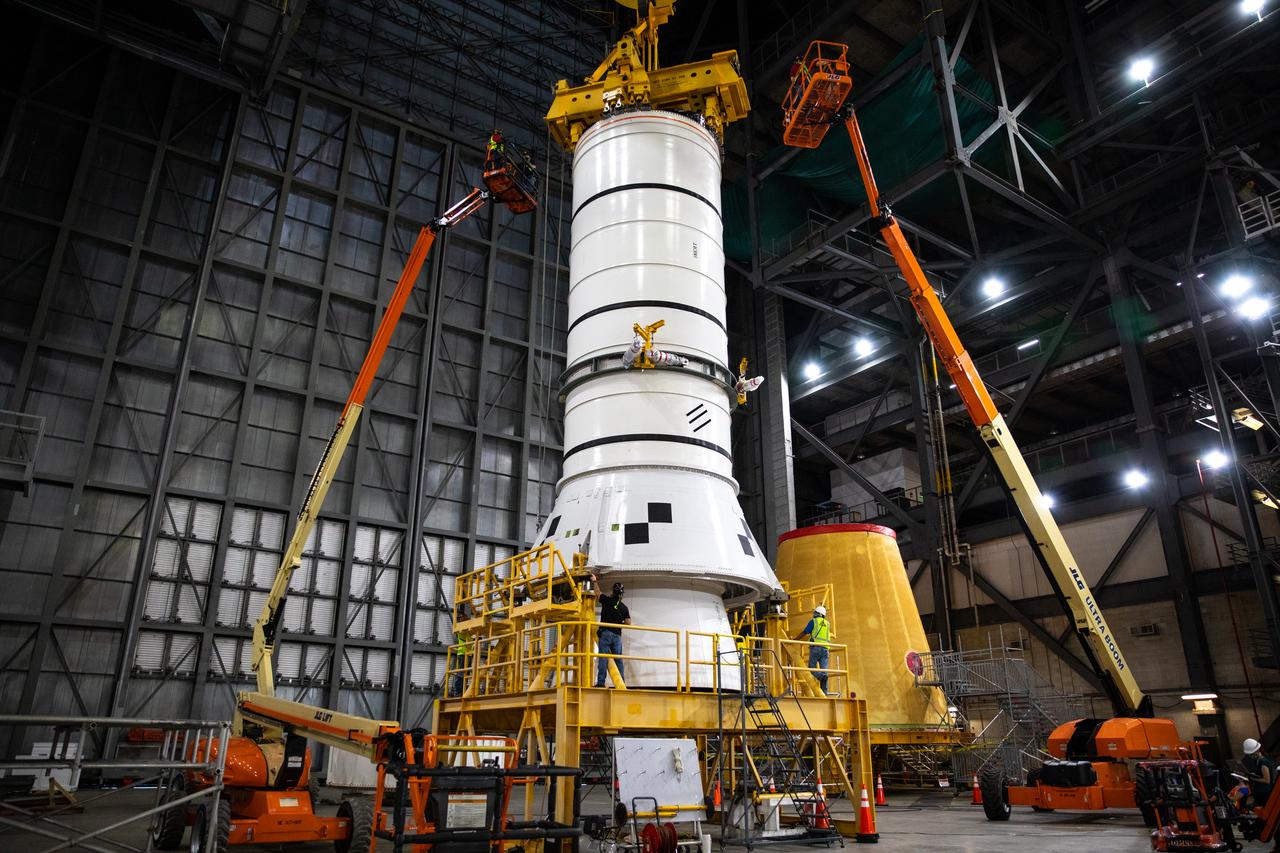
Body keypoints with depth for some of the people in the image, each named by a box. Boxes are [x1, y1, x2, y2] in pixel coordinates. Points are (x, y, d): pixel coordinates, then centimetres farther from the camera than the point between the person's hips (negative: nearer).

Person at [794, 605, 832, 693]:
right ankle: (824, 692, -7)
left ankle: (821, 677, -30)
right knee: (823, 670, 1)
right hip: (825, 649, 5)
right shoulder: (827, 624, 20)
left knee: (812, 667, -1)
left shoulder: (813, 621, 5)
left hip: (815, 647, -5)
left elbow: (804, 633, 5)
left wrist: (794, 640, 12)